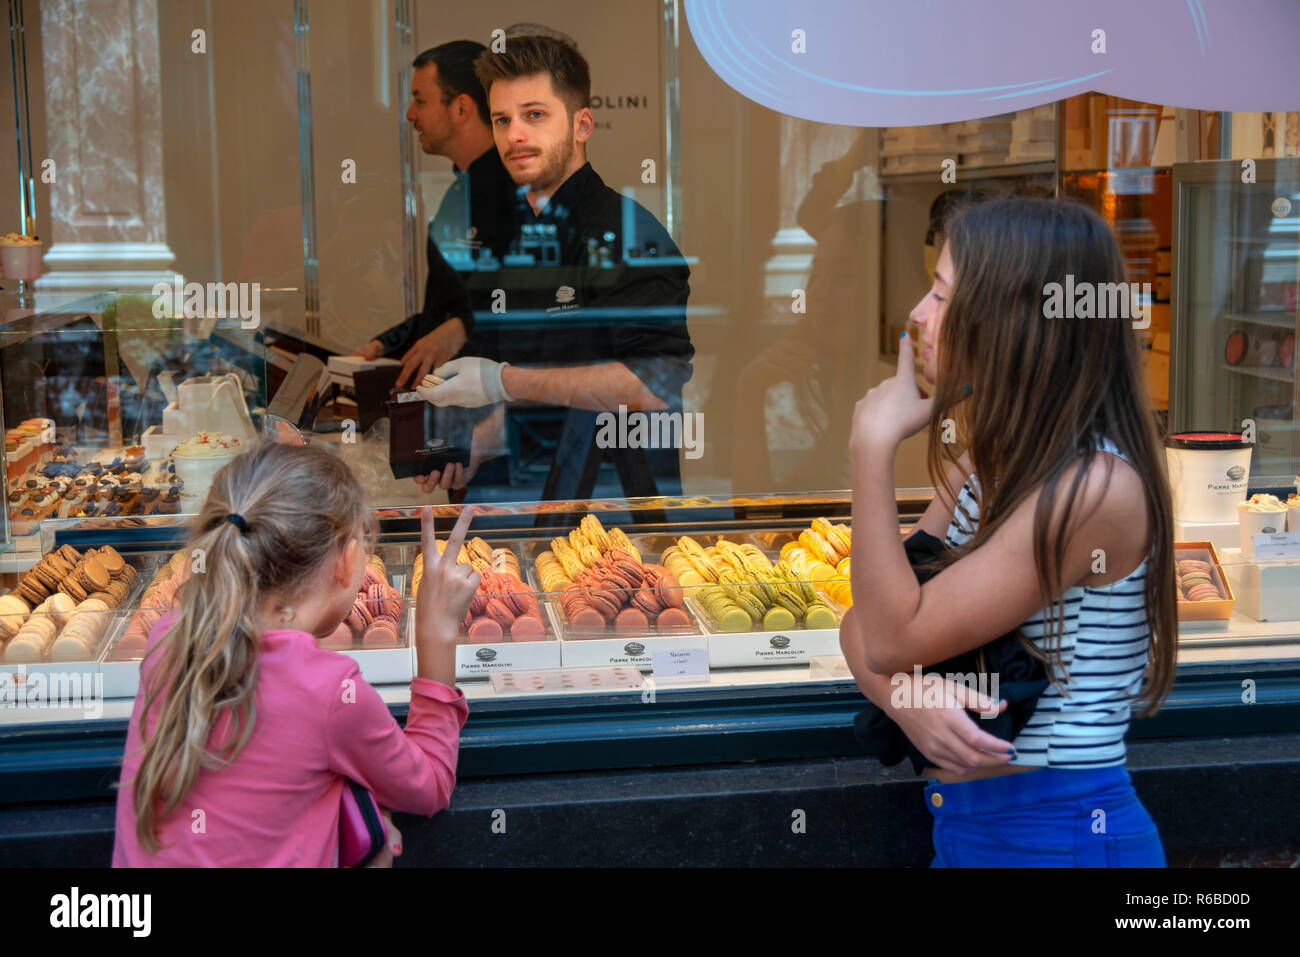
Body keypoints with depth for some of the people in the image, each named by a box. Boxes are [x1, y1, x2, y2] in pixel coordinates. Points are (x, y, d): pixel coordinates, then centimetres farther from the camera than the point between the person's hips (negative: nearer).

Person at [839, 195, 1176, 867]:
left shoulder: (1098, 487, -22)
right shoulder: (984, 465, 5)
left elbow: (895, 637, -21)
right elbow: (862, 629, 3)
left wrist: (873, 445, -18)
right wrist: (906, 698, -18)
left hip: (1062, 834, -7)